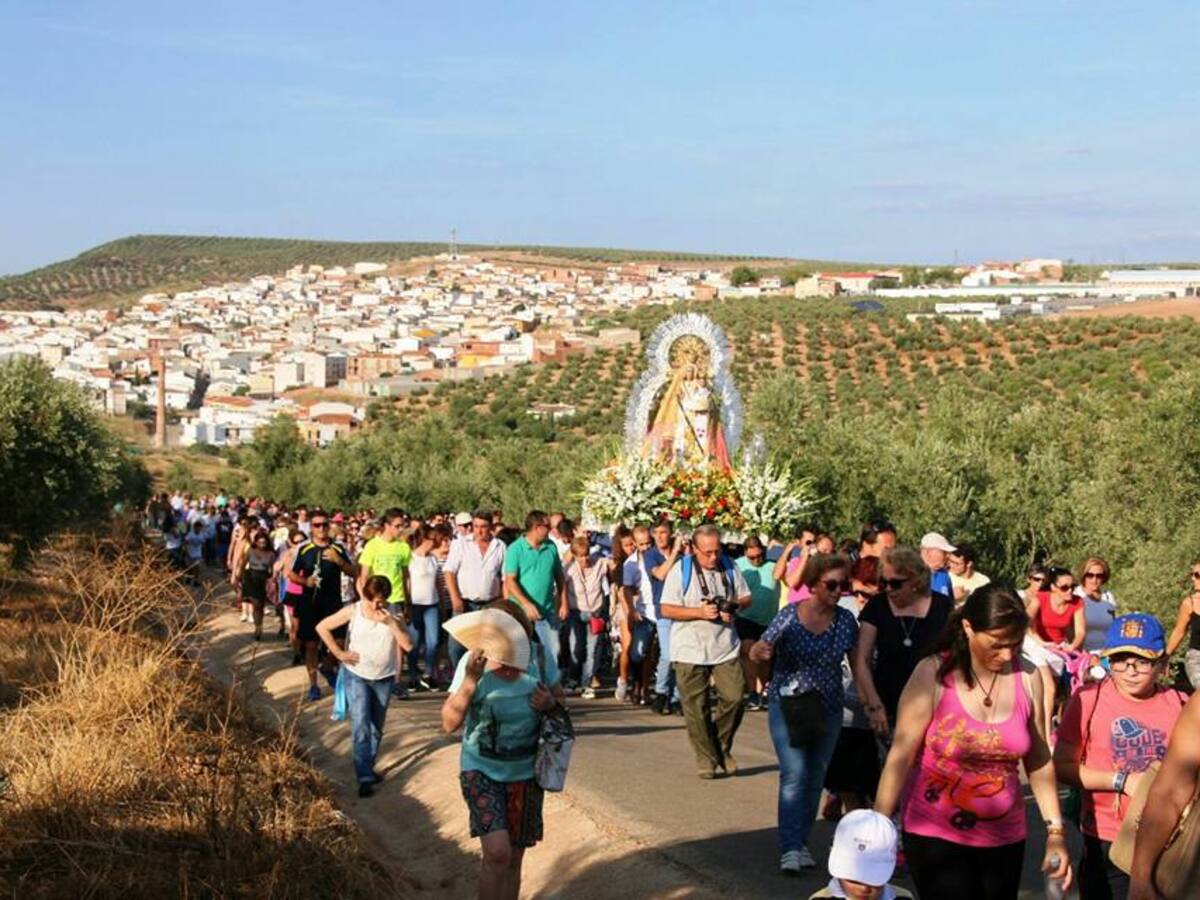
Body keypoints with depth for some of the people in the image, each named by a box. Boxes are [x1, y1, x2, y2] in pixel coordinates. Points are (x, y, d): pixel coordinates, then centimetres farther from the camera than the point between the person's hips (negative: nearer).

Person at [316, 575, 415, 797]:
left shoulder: (392, 615, -9)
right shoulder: (353, 611, -12)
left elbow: (408, 645, -17)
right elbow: (322, 627, -5)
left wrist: (391, 623, -28)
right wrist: (339, 653, -9)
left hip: (384, 678, 2)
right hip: (357, 675, -2)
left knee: (376, 728, 14)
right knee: (360, 726, -12)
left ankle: (368, 768, 32)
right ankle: (365, 778, -12)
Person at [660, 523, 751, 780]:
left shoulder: (729, 567, 7)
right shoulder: (681, 570, -5)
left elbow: (746, 597, 14)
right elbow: (667, 609, -8)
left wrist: (732, 605, -8)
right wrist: (700, 612, -18)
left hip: (726, 648, 3)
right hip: (690, 650, -3)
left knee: (734, 698, -4)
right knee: (696, 707, -1)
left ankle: (722, 748, 18)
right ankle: (705, 759, 11)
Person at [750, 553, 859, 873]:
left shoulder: (845, 620, -3)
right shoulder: (789, 616, -11)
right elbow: (758, 652, -9)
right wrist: (759, 651, -33)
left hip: (827, 710, 3)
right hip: (787, 705, -3)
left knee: (815, 778, 10)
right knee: (794, 774, -13)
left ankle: (802, 841, 24)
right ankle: (790, 847, -10)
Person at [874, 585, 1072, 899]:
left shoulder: (1027, 678, -2)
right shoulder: (933, 675, -12)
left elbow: (1038, 760, 7)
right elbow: (901, 757, -12)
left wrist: (1055, 831, 7)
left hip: (1005, 838, 4)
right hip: (936, 836, -4)